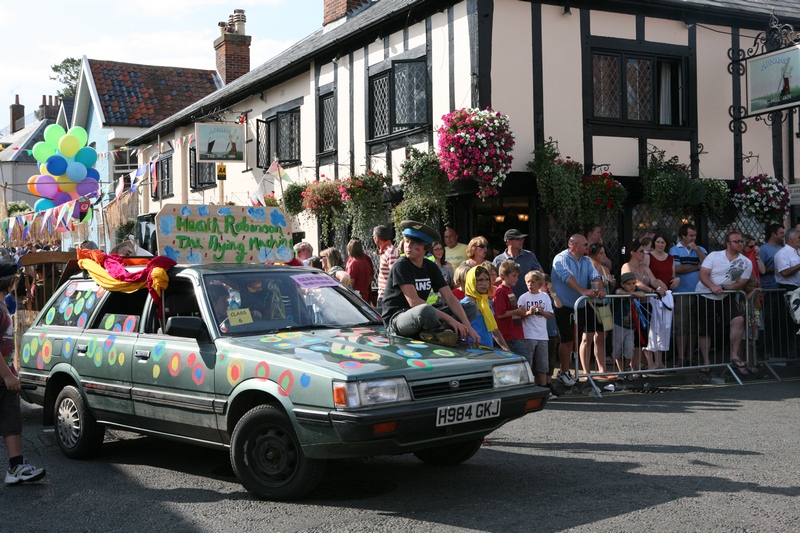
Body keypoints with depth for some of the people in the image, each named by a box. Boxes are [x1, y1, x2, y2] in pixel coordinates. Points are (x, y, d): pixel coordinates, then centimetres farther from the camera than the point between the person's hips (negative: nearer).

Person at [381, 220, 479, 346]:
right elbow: (414, 302, -22)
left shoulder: (431, 267, 6)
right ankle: (443, 330, -10)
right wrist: (450, 320, -25)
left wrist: (467, 326, -16)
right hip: (396, 319, -8)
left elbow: (450, 298, 0)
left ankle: (434, 332, -21)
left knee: (472, 308, 3)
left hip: (421, 318, 8)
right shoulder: (401, 266, -13)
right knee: (425, 310, -42)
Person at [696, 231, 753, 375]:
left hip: (725, 298, 2)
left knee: (738, 320, -21)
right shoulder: (714, 256, -8)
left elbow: (740, 284, -7)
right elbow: (703, 274, -15)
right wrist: (713, 287, -32)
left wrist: (722, 287, -21)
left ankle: (734, 357, -13)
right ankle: (706, 361, 17)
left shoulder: (746, 263, -4)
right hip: (705, 297, -2)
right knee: (705, 330, 2)